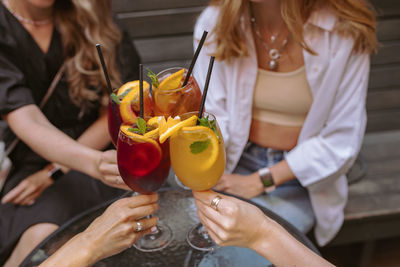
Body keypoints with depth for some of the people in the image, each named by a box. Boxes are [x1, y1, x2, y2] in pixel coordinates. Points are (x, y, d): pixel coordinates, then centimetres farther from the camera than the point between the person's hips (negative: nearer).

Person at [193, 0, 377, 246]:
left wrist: (259, 181, -17)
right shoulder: (214, 21, -9)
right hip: (235, 161, 2)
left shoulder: (344, 32, -17)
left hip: (300, 180, -2)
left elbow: (342, 141, -14)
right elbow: (212, 114, -7)